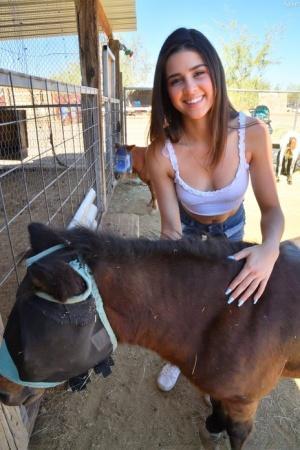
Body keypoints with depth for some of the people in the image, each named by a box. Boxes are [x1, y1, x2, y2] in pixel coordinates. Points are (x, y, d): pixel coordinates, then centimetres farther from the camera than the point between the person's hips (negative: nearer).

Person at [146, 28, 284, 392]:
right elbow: (171, 228, -24)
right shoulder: (161, 152, -32)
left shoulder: (253, 133, -30)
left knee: (225, 301, 22)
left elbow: (271, 207, -22)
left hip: (231, 228, 1)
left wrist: (270, 248, -41)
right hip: (188, 229, -1)